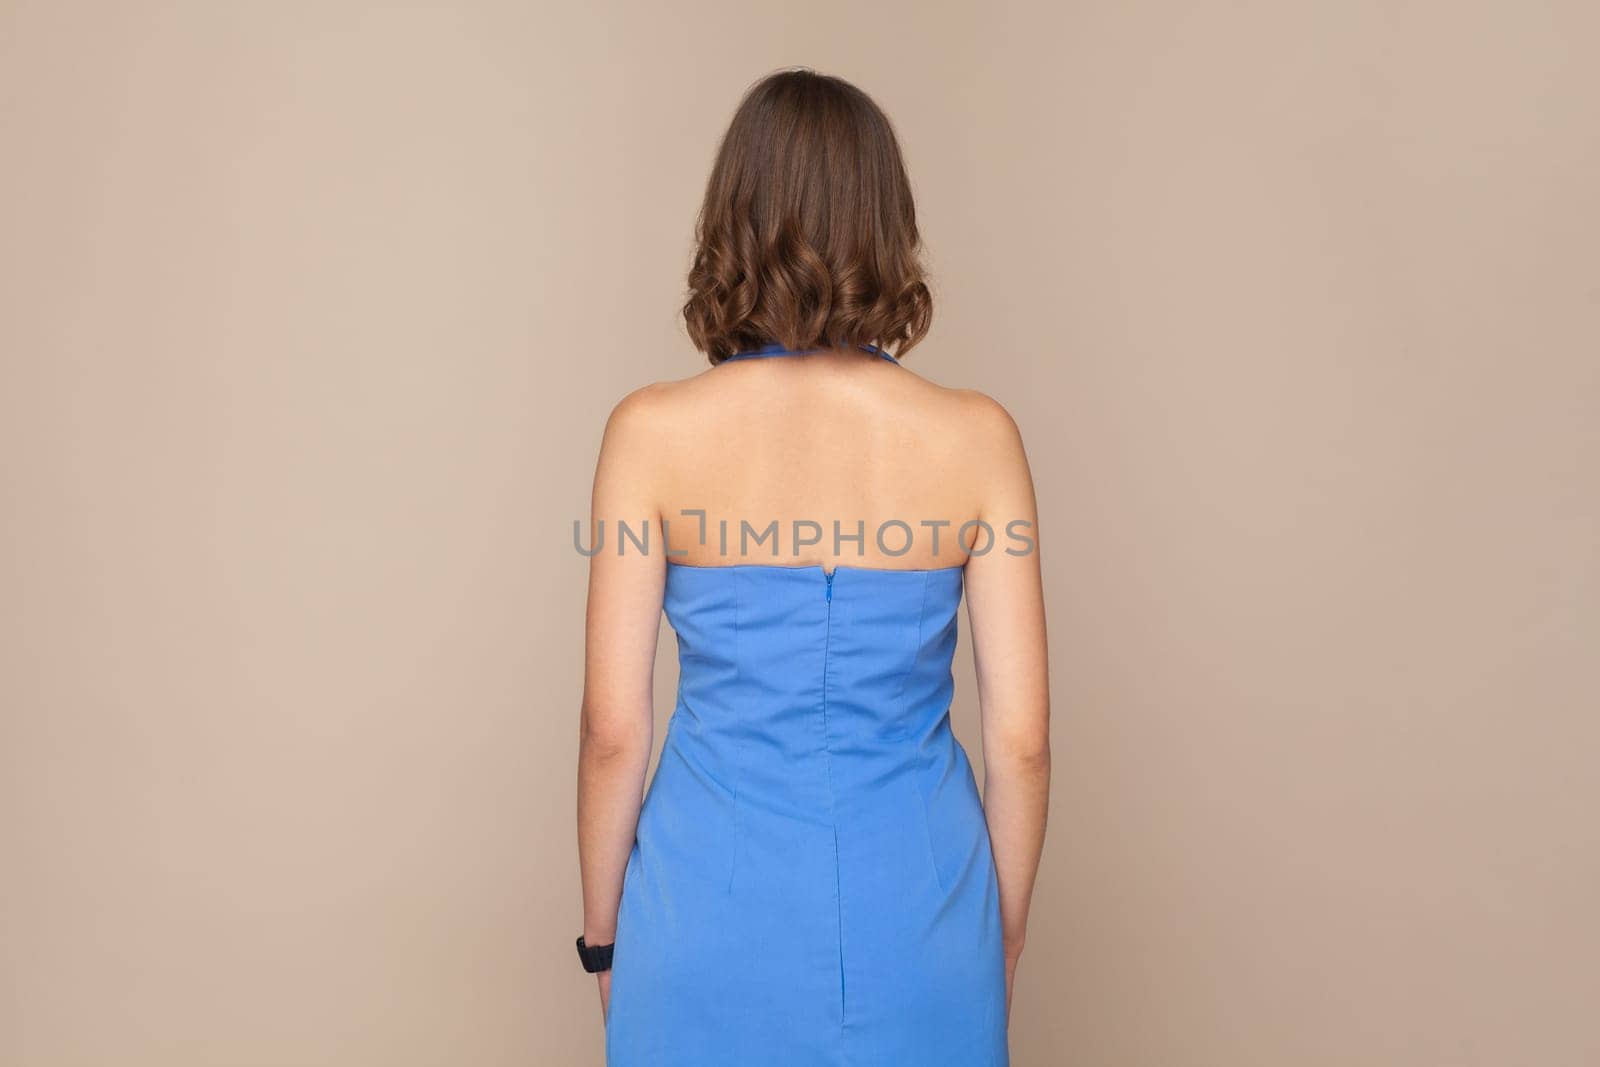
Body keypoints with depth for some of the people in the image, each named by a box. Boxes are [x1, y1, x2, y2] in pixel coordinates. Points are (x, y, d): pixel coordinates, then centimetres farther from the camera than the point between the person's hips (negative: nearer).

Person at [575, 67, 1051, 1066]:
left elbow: (613, 731, -9)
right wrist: (1004, 943, 8)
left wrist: (606, 936, 7)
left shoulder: (654, 430, -13)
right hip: (917, 914, 1)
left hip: (716, 909, 0)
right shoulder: (978, 436, -11)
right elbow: (1023, 738, -8)